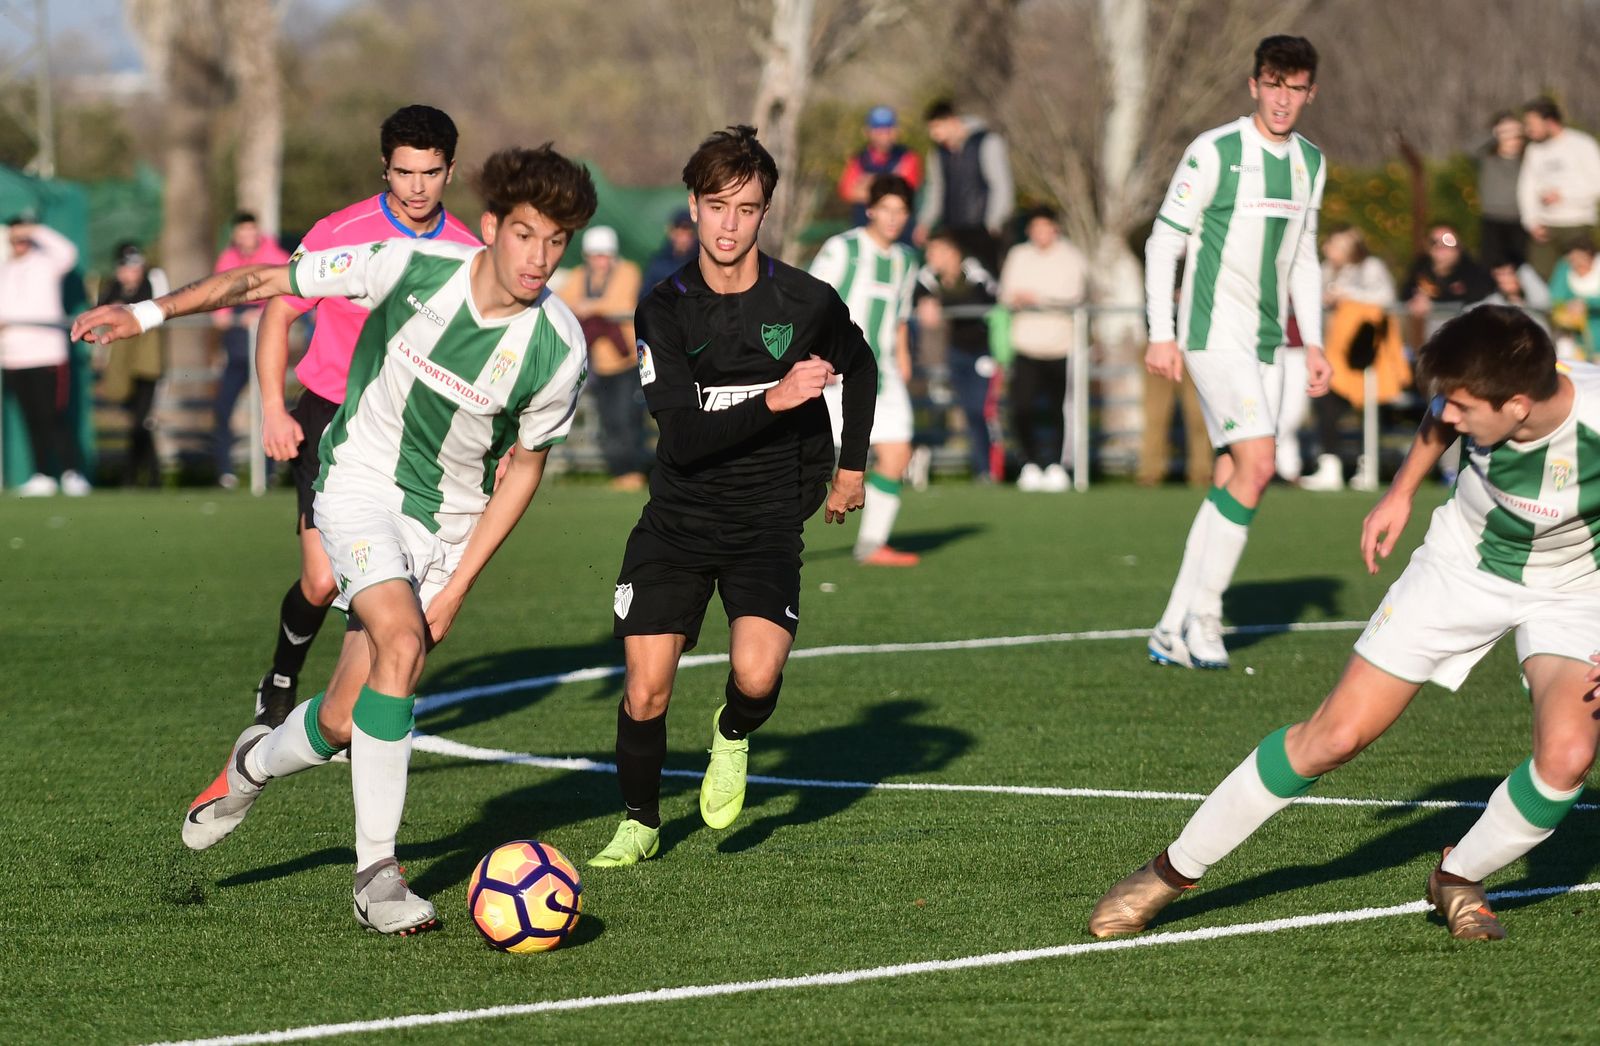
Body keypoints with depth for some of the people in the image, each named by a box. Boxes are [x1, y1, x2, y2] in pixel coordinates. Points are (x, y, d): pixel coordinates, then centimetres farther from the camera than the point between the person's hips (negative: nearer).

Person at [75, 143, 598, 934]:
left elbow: (524, 467, -2)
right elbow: (269, 281, -7)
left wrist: (459, 585, -6)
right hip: (364, 479, -2)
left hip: (450, 521, 2)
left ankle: (256, 763, 34)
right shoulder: (411, 268, -20)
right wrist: (153, 311, -8)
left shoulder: (557, 350, -16)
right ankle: (377, 873, -17)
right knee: (399, 644, -28)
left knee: (344, 725, -1)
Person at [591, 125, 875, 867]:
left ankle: (734, 736, 14)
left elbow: (859, 369, 16)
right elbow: (682, 435, -18)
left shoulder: (806, 303, -7)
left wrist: (852, 466, 18)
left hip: (767, 525, -1)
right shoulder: (665, 311, -8)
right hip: (678, 521, 1)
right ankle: (639, 823, 20)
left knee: (757, 674, -23)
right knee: (646, 689, -6)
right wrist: (773, 400, -29)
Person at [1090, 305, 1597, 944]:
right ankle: (1176, 869, 11)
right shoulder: (1480, 395, -25)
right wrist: (1402, 492, 9)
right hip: (1463, 564, 2)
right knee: (1335, 735, -4)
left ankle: (1459, 879, 4)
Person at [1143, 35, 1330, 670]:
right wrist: (1161, 333, -12)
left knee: (1233, 480, 3)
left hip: (1264, 342, 7)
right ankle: (1203, 615, -9)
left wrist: (1313, 342, 16)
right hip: (1213, 330, -7)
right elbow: (1163, 242, -6)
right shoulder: (1215, 153, -9)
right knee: (1258, 462, -19)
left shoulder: (1311, 163, 12)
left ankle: (1173, 631, 9)